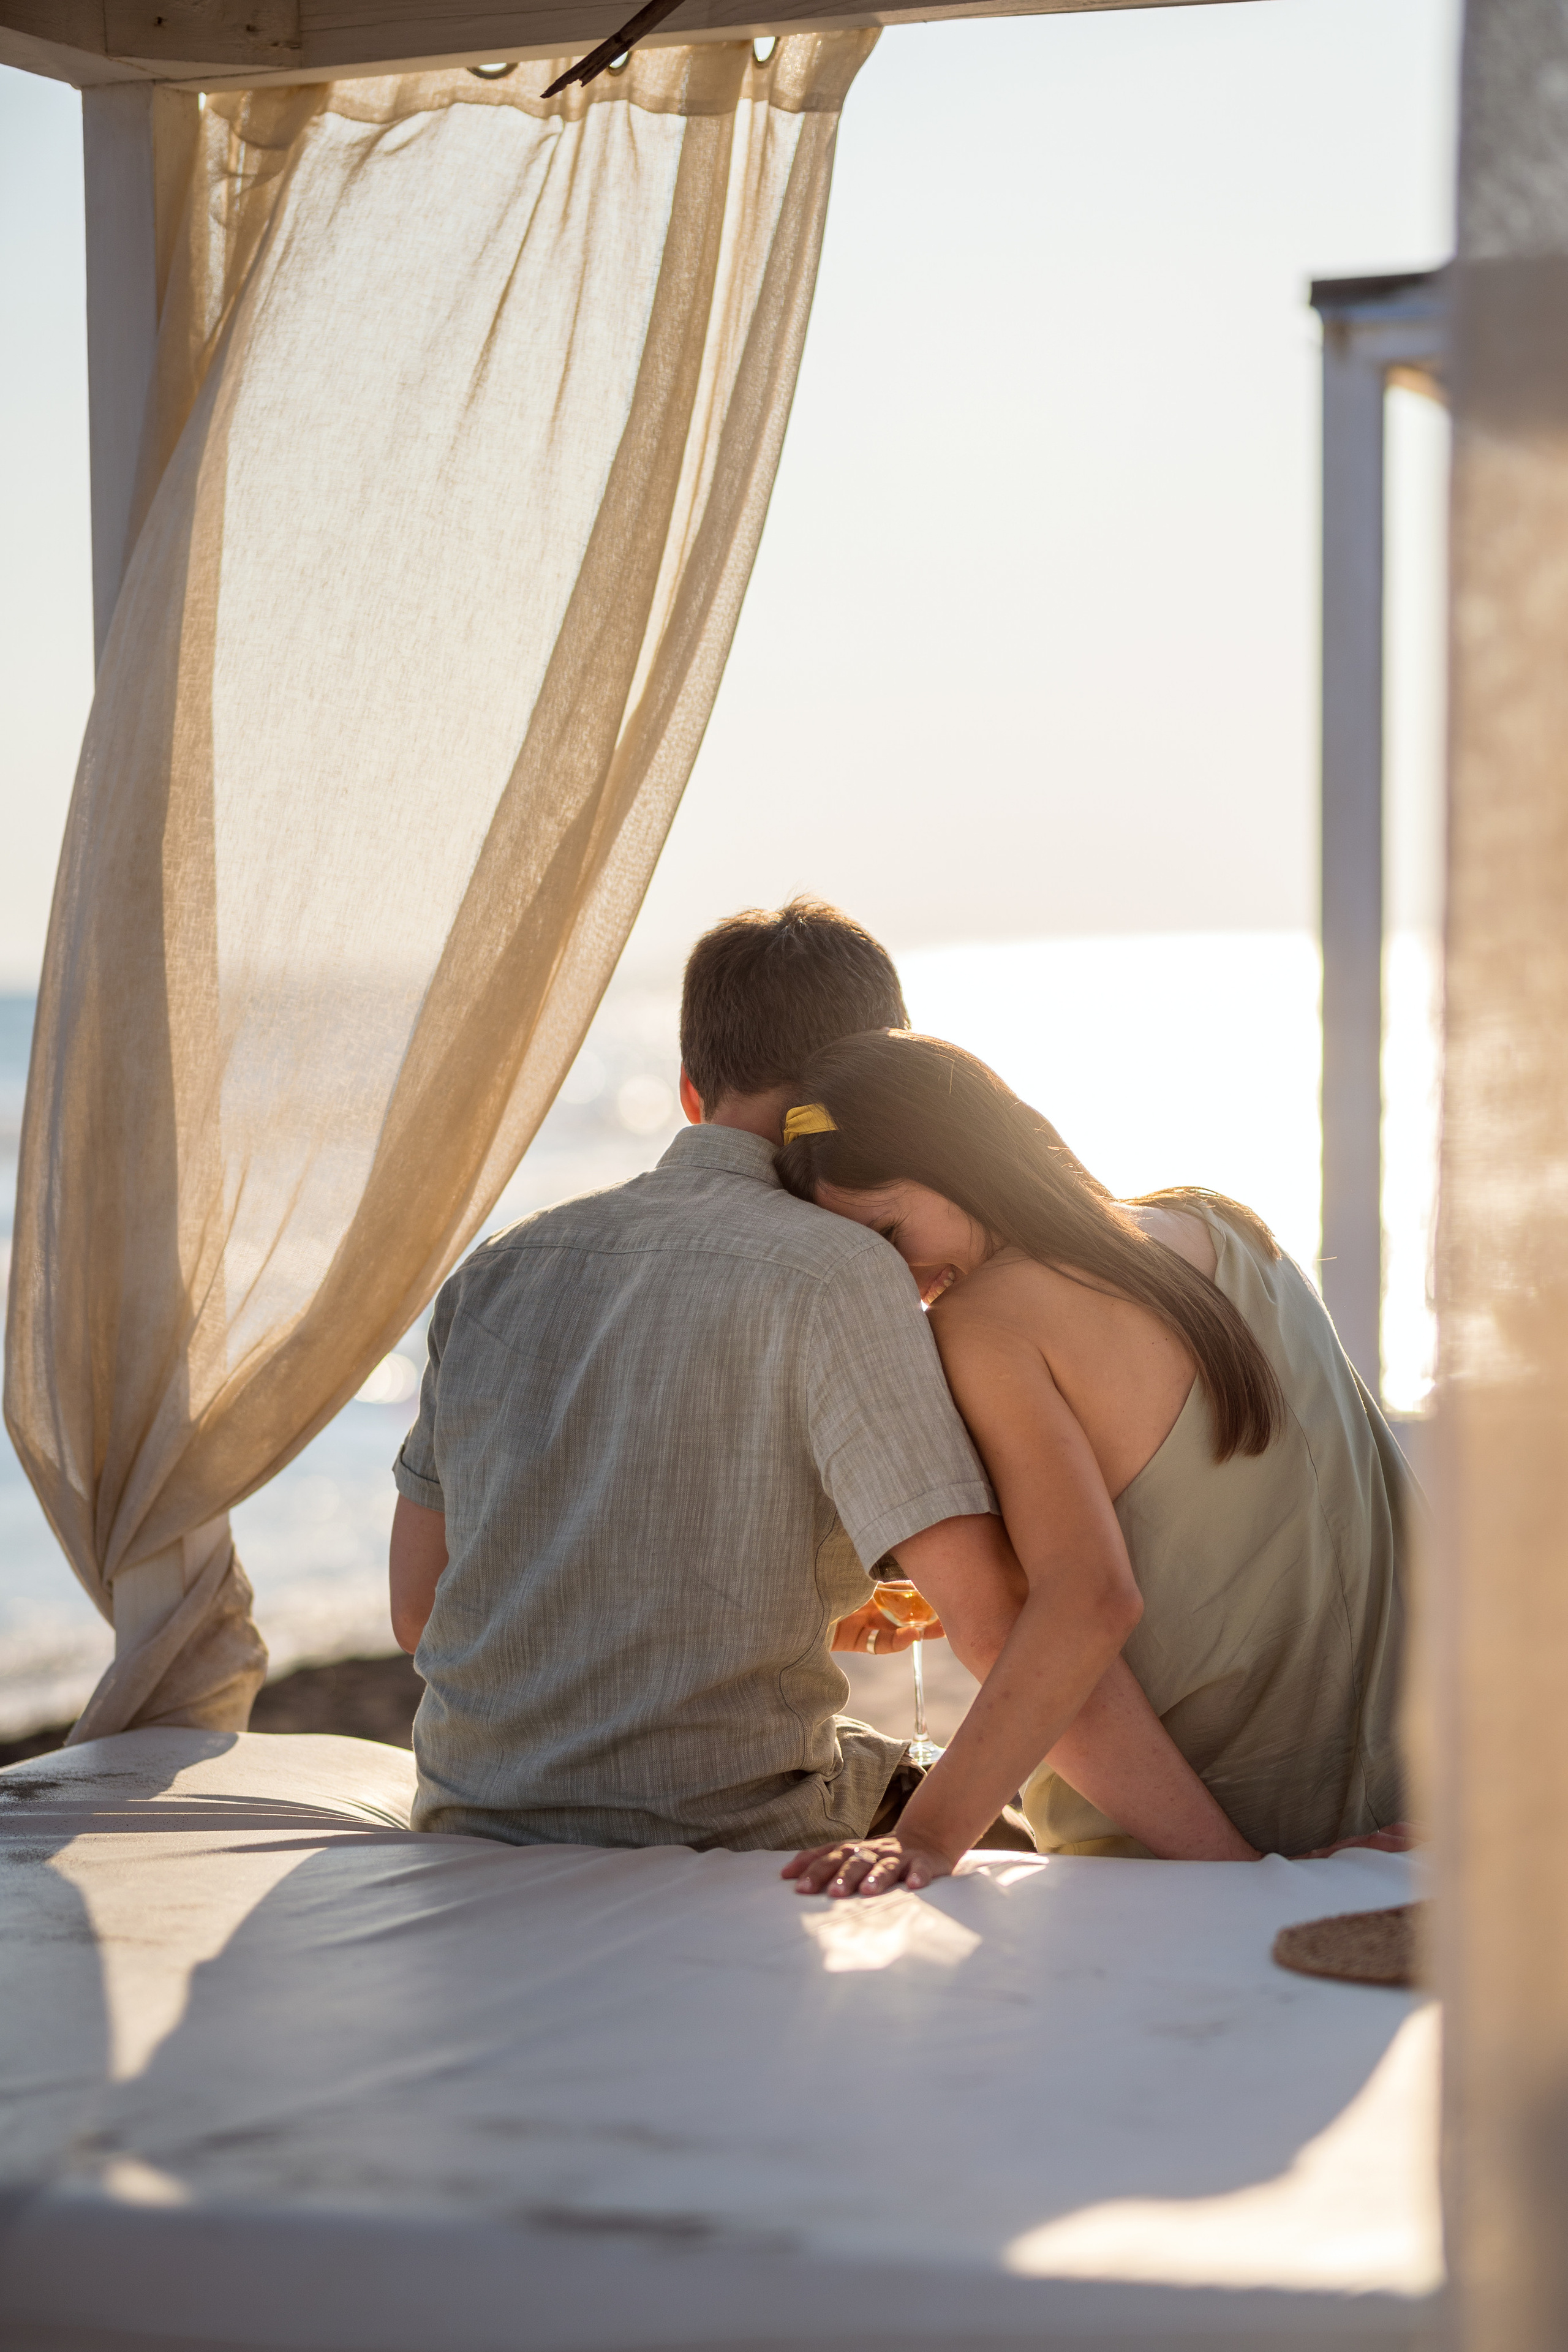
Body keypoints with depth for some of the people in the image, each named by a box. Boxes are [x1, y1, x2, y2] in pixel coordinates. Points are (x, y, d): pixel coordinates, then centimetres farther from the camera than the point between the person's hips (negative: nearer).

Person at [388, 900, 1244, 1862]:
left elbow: (420, 1607, 12)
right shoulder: (839, 1274, -14)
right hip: (723, 1846, -6)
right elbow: (995, 1616, -22)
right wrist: (1217, 1861, -12)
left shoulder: (495, 1272, 6)